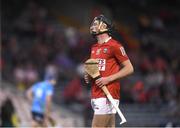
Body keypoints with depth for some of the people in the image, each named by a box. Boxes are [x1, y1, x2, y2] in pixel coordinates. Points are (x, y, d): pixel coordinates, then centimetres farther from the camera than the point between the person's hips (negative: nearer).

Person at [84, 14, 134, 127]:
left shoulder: (114, 45, -7)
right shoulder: (94, 48, 19)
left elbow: (129, 68, -8)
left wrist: (108, 79, -15)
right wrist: (89, 77, 10)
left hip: (108, 94, -8)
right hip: (96, 95, 8)